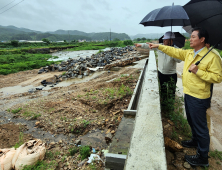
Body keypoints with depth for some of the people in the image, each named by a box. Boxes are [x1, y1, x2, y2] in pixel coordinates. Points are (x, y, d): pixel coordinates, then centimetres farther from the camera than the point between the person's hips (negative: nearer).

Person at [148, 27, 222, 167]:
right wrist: (158, 46, 7)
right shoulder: (189, 53, 5)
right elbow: (174, 51, 10)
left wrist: (198, 71, -26)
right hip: (188, 94, 8)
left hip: (199, 97, -8)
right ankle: (196, 141, 50)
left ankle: (203, 157, 22)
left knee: (200, 126, 4)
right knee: (192, 121, 25)